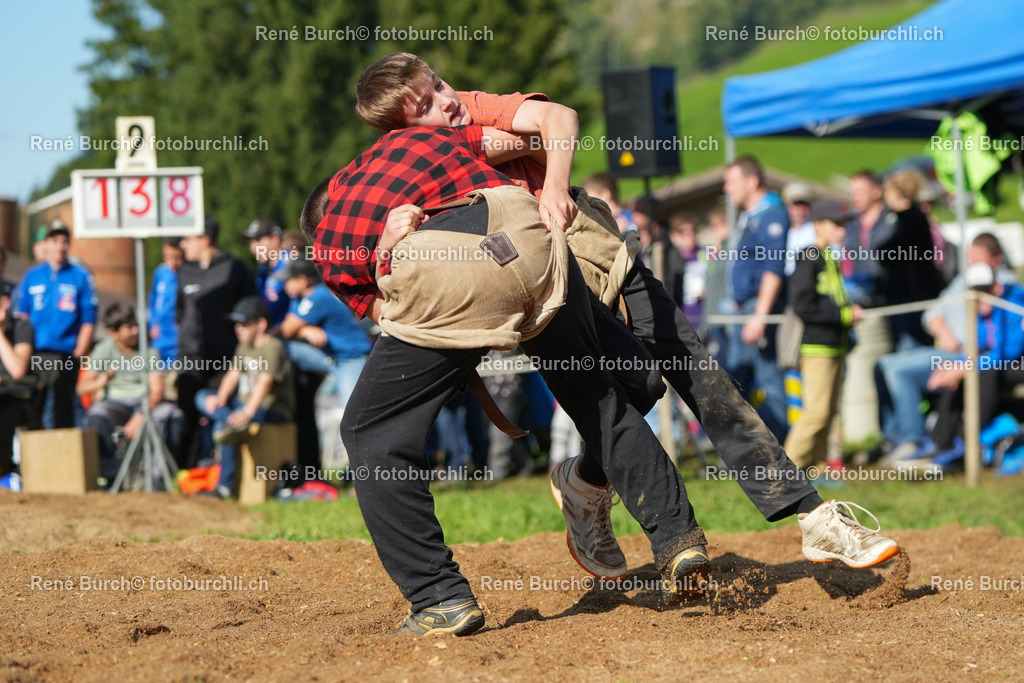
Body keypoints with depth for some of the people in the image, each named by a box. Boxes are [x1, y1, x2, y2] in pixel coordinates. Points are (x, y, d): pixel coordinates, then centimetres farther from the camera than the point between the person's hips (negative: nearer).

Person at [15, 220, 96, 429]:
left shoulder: (81, 276, 4)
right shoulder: (32, 276, 11)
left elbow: (88, 321, 1)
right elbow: (21, 316, 11)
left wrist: (78, 354, -7)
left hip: (66, 356, -2)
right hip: (35, 356, 2)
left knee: (62, 411, 1)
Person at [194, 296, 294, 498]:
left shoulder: (273, 347, -15)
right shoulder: (244, 346, 17)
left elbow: (264, 382, -29)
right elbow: (233, 374, 10)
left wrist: (248, 412, -43)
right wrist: (220, 399, -12)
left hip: (273, 410, -10)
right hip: (243, 403, 10)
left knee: (221, 424, -32)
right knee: (202, 397, -9)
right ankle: (231, 423, -38)